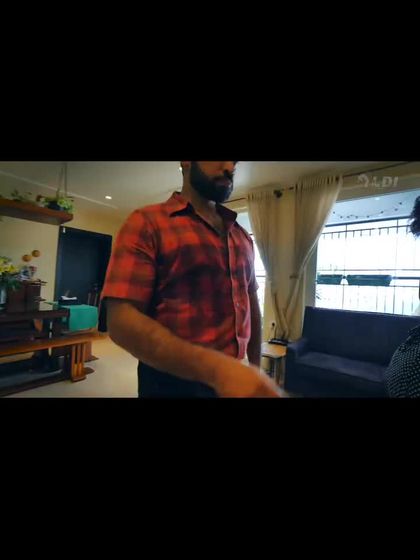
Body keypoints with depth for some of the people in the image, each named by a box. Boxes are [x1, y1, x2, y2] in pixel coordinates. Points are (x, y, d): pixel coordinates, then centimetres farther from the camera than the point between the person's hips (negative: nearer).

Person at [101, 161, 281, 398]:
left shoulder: (242, 236, 8)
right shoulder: (147, 223, -10)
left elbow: (251, 304, 13)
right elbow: (123, 321, -19)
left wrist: (255, 365, 10)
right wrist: (216, 367, -28)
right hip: (174, 384, -5)